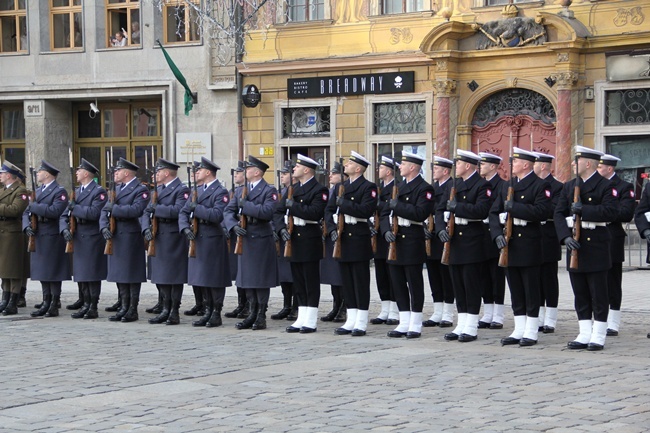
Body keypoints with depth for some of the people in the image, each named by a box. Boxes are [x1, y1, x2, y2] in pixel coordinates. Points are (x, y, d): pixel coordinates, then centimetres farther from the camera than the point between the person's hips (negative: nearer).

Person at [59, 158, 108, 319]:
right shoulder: (76, 192, 17)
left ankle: (93, 307, 1)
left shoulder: (99, 191, -6)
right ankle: (85, 305, 16)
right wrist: (65, 229, -5)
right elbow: (64, 216, 14)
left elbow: (94, 213, -21)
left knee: (92, 274, -4)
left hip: (92, 239, -8)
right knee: (81, 274, 9)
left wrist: (75, 208, -14)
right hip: (78, 238, 8)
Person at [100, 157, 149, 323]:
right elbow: (106, 210, 13)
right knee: (119, 273, 10)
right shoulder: (117, 189, 18)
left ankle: (133, 310, 3)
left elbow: (136, 210, -23)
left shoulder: (141, 190, -7)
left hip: (131, 238, -8)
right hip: (115, 237, 8)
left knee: (132, 274, -3)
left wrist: (114, 208, -17)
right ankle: (124, 308, 17)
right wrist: (104, 227, -4)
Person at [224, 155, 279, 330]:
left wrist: (245, 205, -17)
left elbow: (267, 212, -21)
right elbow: (229, 211, 8)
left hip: (262, 240, -6)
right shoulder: (241, 191, 15)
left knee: (261, 280, -2)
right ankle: (252, 315, 16)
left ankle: (261, 316, 4)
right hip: (245, 239, 6)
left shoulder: (269, 191, -5)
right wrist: (234, 225, -10)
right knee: (247, 279, 9)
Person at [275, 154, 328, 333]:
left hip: (309, 242, -8)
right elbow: (278, 211, 13)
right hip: (294, 240, 8)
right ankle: (301, 319, 16)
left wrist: (294, 205, -19)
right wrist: (282, 228, -4)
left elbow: (314, 212, -23)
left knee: (311, 283, -2)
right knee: (298, 283, 11)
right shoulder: (293, 189, 16)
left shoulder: (319, 190, -8)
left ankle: (310, 321, 2)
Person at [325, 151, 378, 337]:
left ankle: (361, 323, 2)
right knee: (347, 281, 9)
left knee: (361, 281, -2)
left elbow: (366, 210, -20)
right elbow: (329, 209, 13)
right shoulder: (340, 187, 16)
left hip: (358, 239, -7)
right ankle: (351, 321, 15)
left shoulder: (368, 187, -6)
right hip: (342, 238, 7)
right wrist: (332, 228, -3)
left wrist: (344, 203, -18)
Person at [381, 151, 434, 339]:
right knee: (398, 282, 9)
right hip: (395, 239, 8)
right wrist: (386, 230, -2)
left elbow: (421, 213, -22)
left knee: (414, 283, -1)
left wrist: (398, 206, -18)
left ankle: (415, 325, 5)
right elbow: (386, 212, 15)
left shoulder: (424, 188, -8)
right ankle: (404, 323, 15)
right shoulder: (399, 186, 17)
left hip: (412, 240, -8)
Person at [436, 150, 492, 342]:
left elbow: (481, 210, -22)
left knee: (471, 284, -3)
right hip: (454, 240, 7)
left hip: (472, 240, -7)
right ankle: (461, 325, 16)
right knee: (457, 283, 9)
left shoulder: (482, 185, -7)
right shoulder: (454, 184, 15)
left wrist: (456, 207, -19)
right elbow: (440, 209, 12)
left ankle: (471, 328, 3)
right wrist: (441, 229, -4)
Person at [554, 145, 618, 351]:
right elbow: (559, 214, 5)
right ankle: (585, 335, 15)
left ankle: (598, 336, 5)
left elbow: (611, 211, -18)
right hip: (575, 244, 6)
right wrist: (566, 237, -10)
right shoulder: (569, 186, 12)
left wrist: (583, 209, -21)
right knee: (580, 293, 9)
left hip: (596, 244, -6)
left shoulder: (605, 186, -5)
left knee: (598, 293, -1)